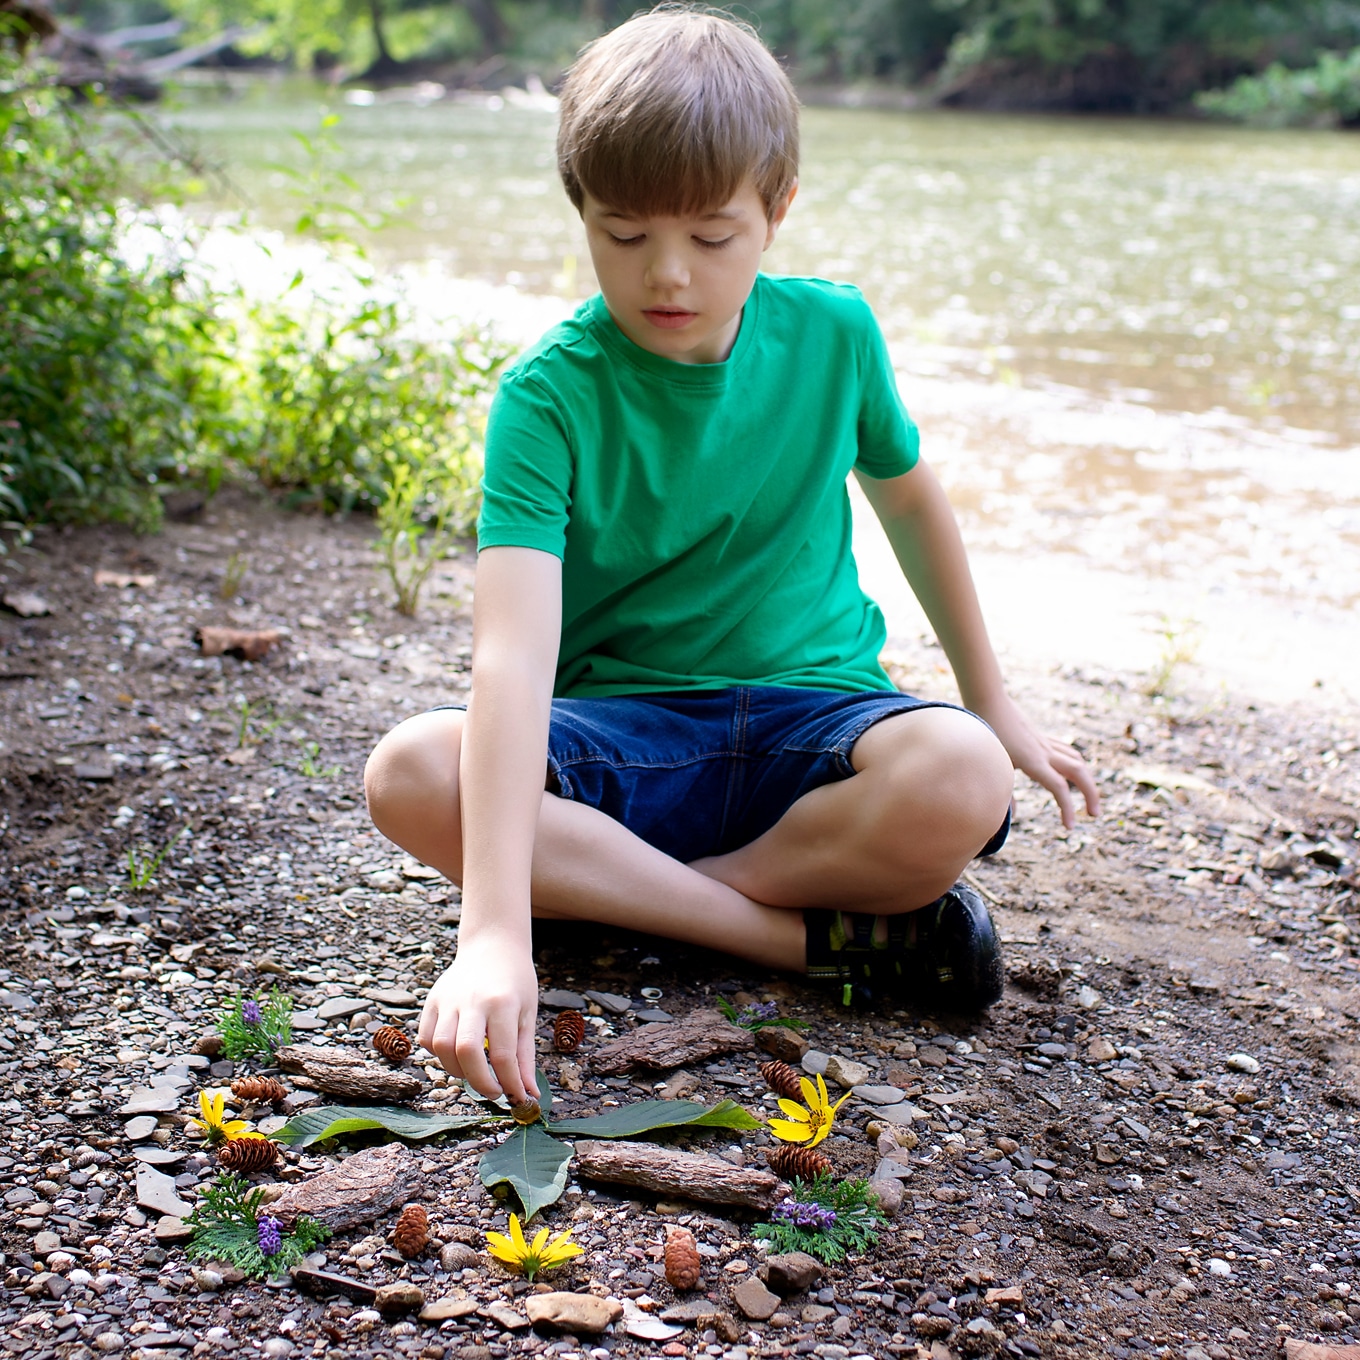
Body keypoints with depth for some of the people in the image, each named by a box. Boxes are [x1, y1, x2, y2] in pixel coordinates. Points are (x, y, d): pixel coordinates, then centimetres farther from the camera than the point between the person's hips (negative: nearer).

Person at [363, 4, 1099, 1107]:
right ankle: (816, 932, -26)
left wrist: (992, 700, 22)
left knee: (964, 780, -33)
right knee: (411, 776, -31)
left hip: (812, 710, 1)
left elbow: (909, 496, 16)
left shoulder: (831, 333, -5)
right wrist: (494, 932, -41)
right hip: (620, 729, 0)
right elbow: (515, 654, -30)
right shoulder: (550, 397, -16)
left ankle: (613, 890, -16)